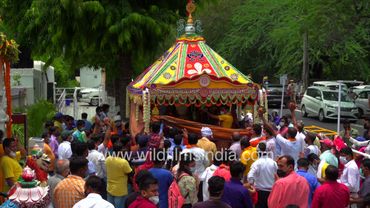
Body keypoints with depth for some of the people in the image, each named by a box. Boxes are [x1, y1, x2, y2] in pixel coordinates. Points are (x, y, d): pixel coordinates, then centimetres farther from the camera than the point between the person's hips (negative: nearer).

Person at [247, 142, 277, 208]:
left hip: (260, 191, -3)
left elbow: (250, 177, -22)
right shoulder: (273, 163, -5)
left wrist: (252, 184, -5)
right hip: (271, 191, 3)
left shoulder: (257, 163, -14)